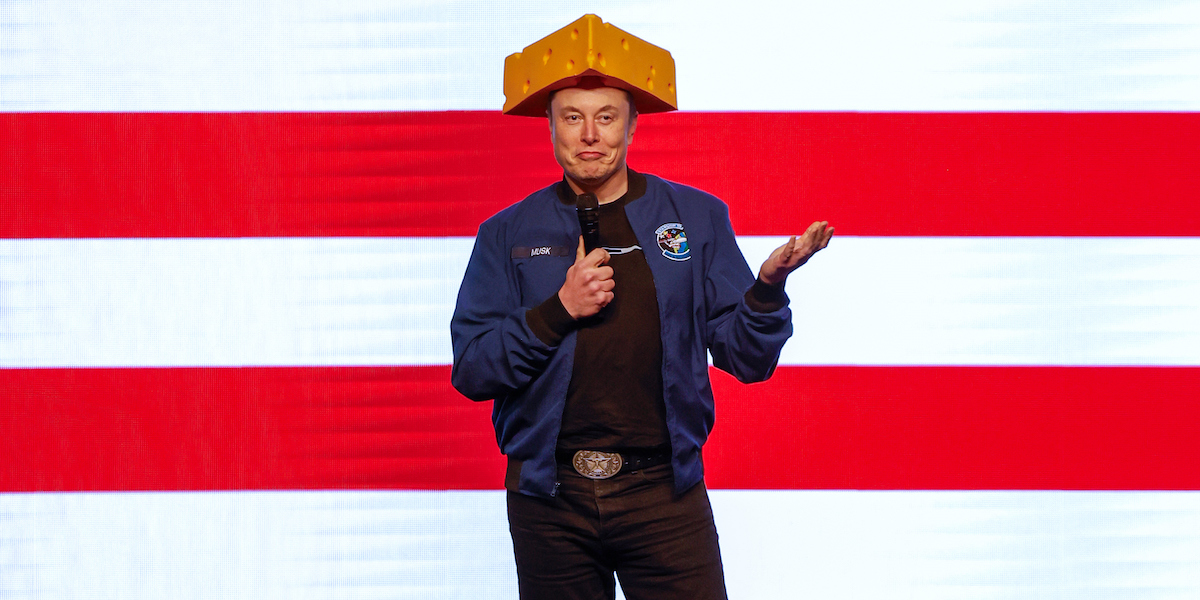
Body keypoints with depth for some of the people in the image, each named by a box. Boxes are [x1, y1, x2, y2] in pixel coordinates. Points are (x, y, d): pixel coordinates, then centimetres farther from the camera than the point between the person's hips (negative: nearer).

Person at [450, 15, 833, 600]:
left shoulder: (697, 218, 6)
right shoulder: (508, 235, 6)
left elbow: (746, 358, 2)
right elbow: (469, 370, -1)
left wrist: (769, 285, -17)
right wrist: (557, 311, -13)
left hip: (663, 490, -1)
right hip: (550, 497, 1)